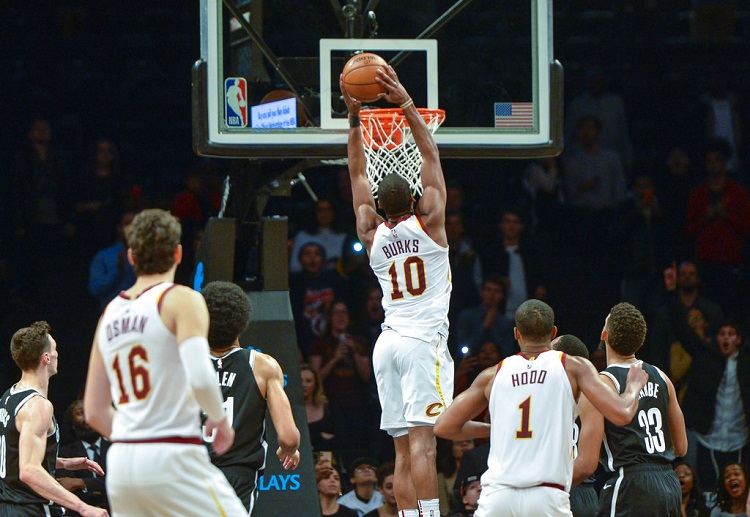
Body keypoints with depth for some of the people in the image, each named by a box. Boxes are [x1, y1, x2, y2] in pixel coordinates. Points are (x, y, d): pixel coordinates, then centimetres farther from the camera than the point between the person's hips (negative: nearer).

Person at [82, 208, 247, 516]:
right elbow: (201, 379, -20)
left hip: (120, 460, 7)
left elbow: (94, 412, 17)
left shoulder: (109, 314, 15)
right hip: (172, 458, -7)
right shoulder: (182, 300, -4)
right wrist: (220, 420, -2)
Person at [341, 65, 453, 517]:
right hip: (425, 341, -5)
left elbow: (358, 173, 16)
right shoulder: (428, 224, -2)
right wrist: (406, 104, -1)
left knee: (404, 447, 3)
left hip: (388, 342, 5)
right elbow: (431, 155, 1)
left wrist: (354, 116, 13)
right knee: (422, 438, -15)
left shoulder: (373, 234, 7)